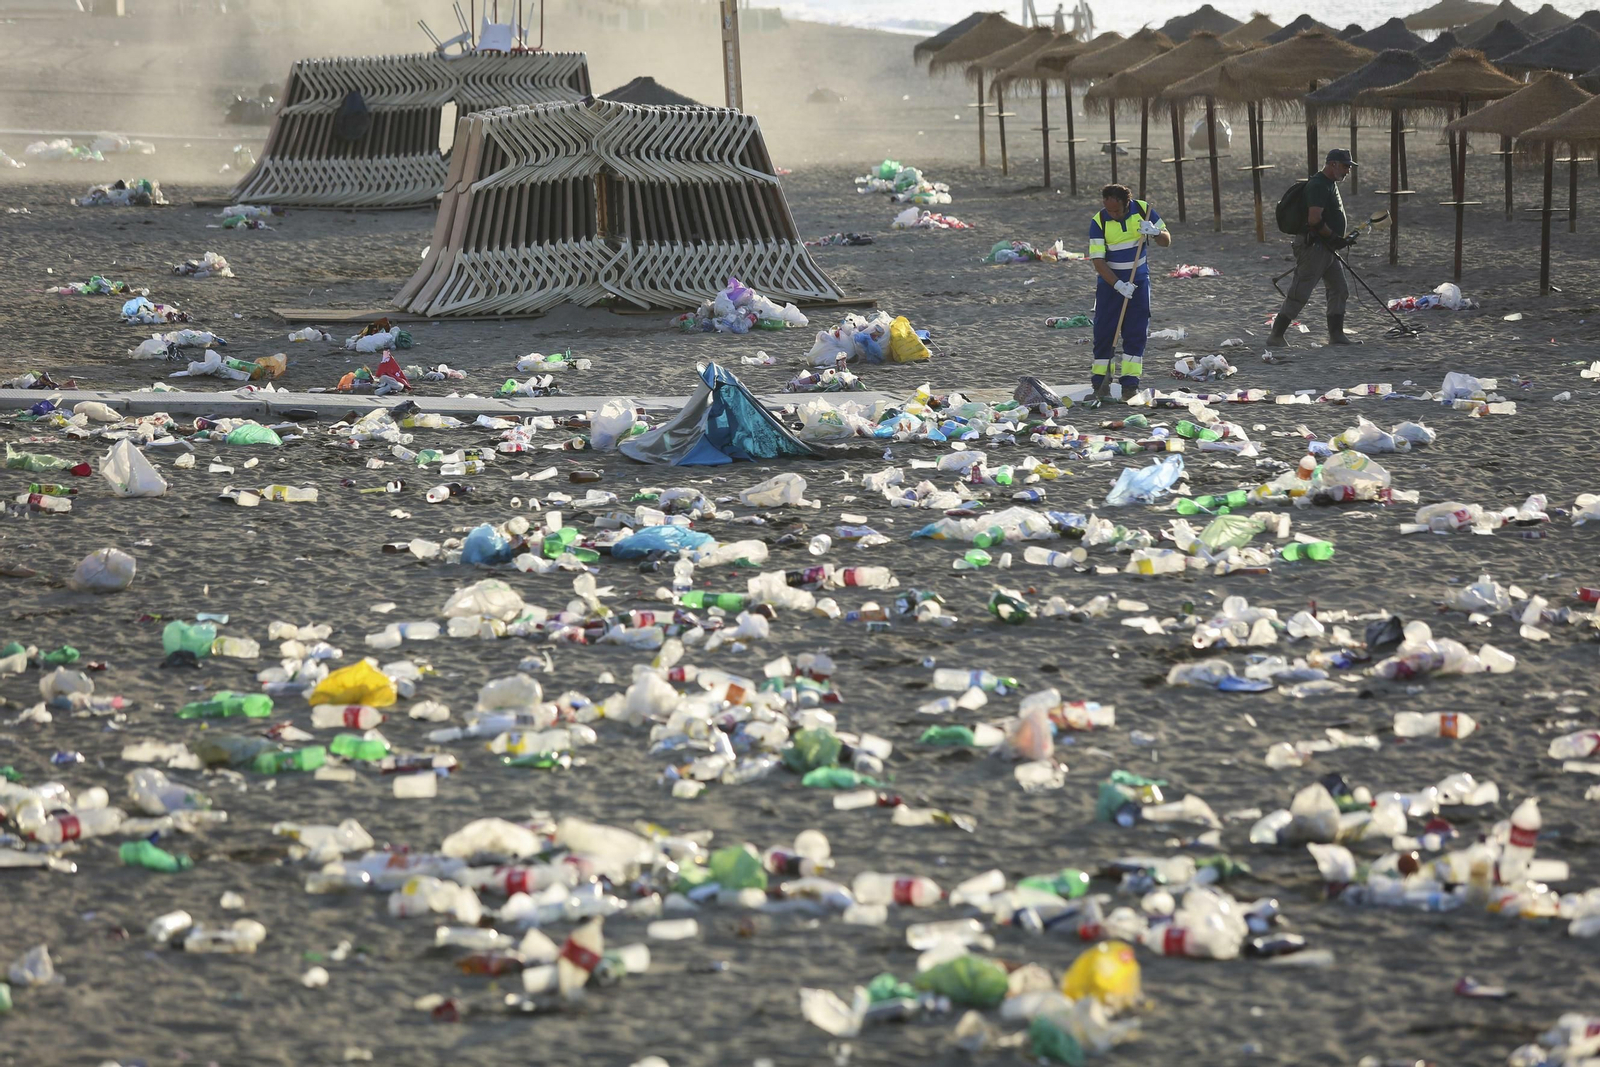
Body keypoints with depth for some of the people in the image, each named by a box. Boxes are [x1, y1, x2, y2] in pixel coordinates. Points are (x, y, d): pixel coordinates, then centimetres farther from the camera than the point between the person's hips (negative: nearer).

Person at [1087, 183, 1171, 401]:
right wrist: (1118, 285, -26)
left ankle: (1130, 382, -2)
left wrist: (1155, 232, -23)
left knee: (1136, 332, -4)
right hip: (1110, 281, -1)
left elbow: (1166, 241, 1)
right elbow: (1097, 260, -16)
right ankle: (1099, 382, 5)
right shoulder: (1098, 222, -14)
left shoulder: (1143, 210, -7)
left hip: (1138, 281, 1)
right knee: (1104, 332, -3)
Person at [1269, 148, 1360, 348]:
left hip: (1326, 248, 11)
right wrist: (1335, 238, -18)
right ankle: (1276, 337, -4)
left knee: (1339, 290, 11)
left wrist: (1339, 240, 17)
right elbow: (1315, 220, -25)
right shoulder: (1318, 185, -17)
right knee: (1299, 294, -8)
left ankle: (1336, 335, 15)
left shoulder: (1330, 184, 17)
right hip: (1313, 247, -11)